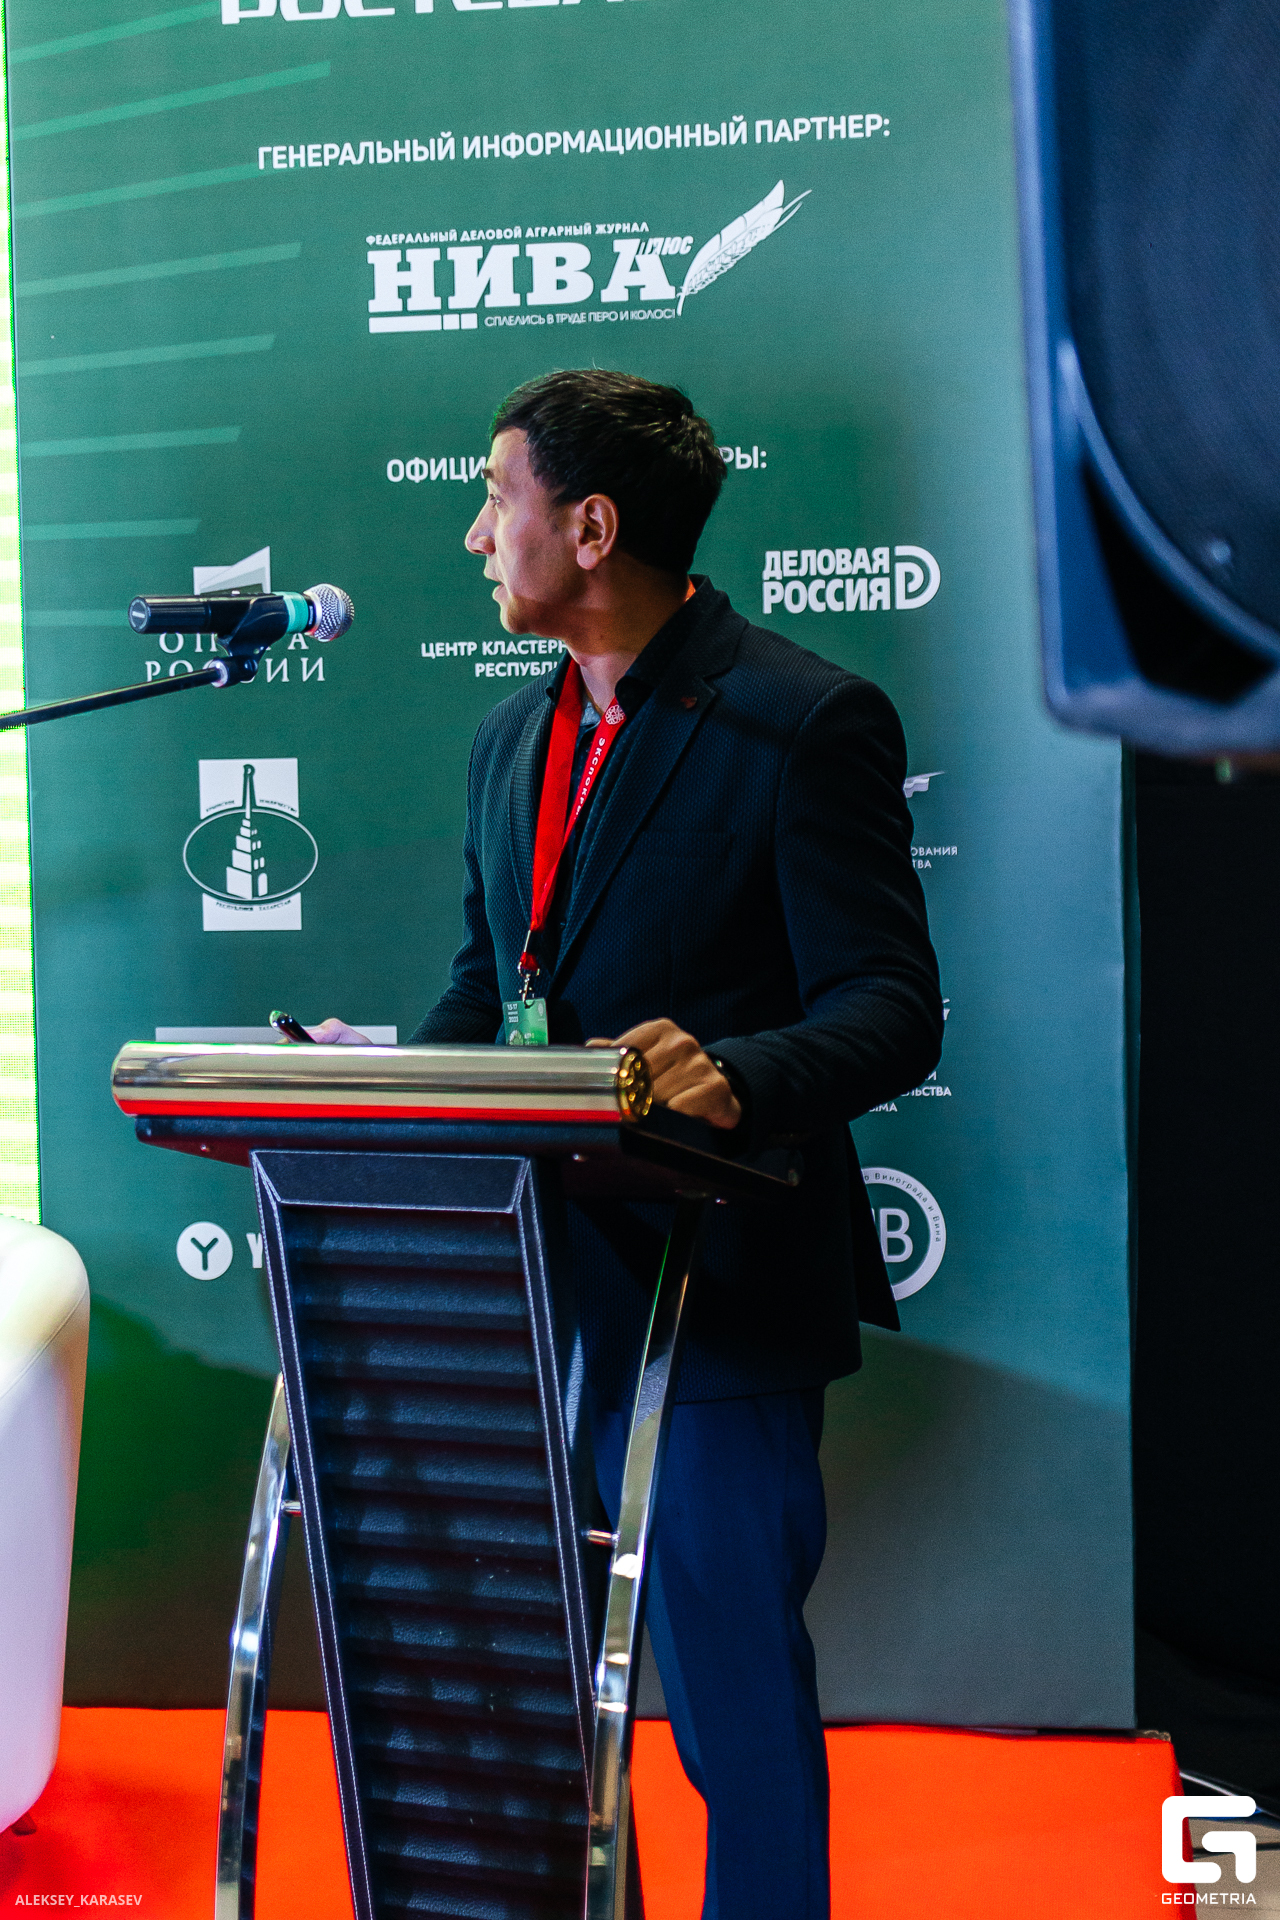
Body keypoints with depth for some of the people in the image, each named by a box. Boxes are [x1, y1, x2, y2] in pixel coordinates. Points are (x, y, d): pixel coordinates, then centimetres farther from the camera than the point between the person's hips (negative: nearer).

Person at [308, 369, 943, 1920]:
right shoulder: (512, 739, 15)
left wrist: (737, 1079, -35)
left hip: (713, 1296, -7)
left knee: (737, 1702, 1)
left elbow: (890, 1006, -15)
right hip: (528, 1285, 8)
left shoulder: (806, 723, -10)